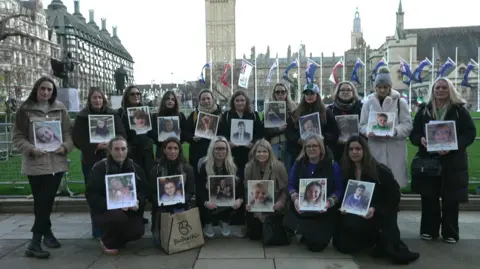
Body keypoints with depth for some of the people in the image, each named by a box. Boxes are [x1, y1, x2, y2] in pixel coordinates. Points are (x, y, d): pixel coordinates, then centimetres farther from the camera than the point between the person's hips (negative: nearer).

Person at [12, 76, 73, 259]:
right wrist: (30, 149, -16)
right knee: (41, 201, 0)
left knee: (47, 200, 6)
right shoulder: (25, 110, 0)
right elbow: (17, 137, 0)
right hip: (35, 164, -2)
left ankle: (36, 241, 17)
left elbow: (69, 132, 7)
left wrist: (65, 146, -11)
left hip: (56, 162, 2)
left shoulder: (60, 109, 6)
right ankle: (46, 232, 16)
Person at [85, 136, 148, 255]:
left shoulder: (135, 168, 5)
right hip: (104, 211, -4)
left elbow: (144, 190, 6)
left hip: (129, 211, 4)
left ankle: (117, 240, 15)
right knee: (118, 217, -36)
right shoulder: (99, 168, -8)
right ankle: (108, 242, -2)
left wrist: (138, 202, -18)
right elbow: (91, 195, -13)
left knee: (138, 231, -22)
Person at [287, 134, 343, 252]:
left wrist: (328, 202, -24)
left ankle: (308, 236, 30)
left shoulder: (333, 165, -4)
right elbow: (291, 185, 2)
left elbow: (339, 189, -5)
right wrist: (295, 199, -19)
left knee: (317, 244, -5)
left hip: (324, 211, -1)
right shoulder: (298, 163, 2)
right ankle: (308, 235, 20)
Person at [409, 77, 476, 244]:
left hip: (452, 161, -1)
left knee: (450, 199, 5)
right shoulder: (423, 110, 7)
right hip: (428, 160, 2)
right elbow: (413, 133, 7)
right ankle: (429, 230, 20)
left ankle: (450, 233, 19)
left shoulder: (459, 109, 1)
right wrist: (421, 140, -16)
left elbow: (470, 133, -3)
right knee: (428, 197, 6)